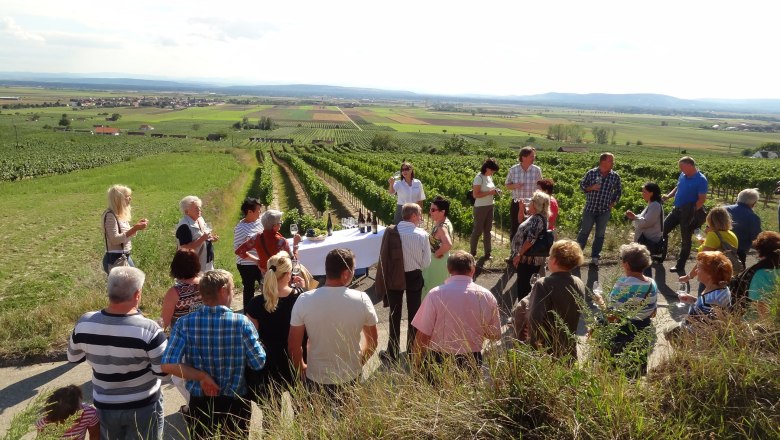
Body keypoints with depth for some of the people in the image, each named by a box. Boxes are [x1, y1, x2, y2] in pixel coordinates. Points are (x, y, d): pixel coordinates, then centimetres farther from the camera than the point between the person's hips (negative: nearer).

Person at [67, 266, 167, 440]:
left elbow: (74, 358, 4)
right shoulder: (148, 329, -28)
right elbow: (163, 370, -19)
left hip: (104, 406, 4)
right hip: (143, 406, -3)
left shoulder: (84, 323, -14)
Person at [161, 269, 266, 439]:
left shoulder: (185, 323, -11)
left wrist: (202, 376, -10)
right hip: (235, 404, -2)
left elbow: (168, 365, -19)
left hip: (200, 404, 2)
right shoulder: (242, 322, -17)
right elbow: (258, 363, -12)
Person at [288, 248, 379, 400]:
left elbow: (293, 346, -10)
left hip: (316, 379, 0)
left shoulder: (304, 300, -17)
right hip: (351, 378, 0)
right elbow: (372, 342, -4)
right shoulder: (362, 300, -16)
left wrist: (301, 368, 9)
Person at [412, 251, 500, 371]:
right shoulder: (487, 296, -6)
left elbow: (422, 336, -13)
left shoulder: (435, 294, -15)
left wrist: (417, 366, 2)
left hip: (439, 360, -3)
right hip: (472, 362, 3)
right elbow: (495, 335, 4)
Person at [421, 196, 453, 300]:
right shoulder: (442, 222, 1)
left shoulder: (442, 227, -28)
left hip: (437, 261, -9)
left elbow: (448, 244, -44)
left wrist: (438, 253, -28)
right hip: (436, 261, 9)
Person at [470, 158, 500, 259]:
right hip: (480, 207, -8)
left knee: (487, 230, 11)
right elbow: (476, 195, -20)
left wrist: (495, 192, 1)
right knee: (477, 230, 4)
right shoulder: (479, 178, -15)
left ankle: (487, 253, 19)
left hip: (490, 206, 8)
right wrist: (490, 192, -23)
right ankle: (472, 253, 18)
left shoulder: (489, 177, 9)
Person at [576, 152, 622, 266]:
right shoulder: (591, 173, -7)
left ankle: (595, 257, 20)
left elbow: (618, 191, 12)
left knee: (600, 235, 9)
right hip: (590, 208, -2)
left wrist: (613, 203, 2)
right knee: (584, 231, 7)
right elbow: (582, 185, 3)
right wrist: (591, 188, -15)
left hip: (604, 211, 2)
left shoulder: (615, 176, -1)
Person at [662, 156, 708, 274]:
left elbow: (702, 199, -18)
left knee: (685, 240, 5)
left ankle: (680, 266, 15)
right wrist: (668, 196, 0)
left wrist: (693, 212, -22)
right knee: (662, 229, 9)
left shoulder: (701, 180, -17)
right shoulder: (683, 175, 4)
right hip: (677, 209, 7)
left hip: (689, 212, -7)